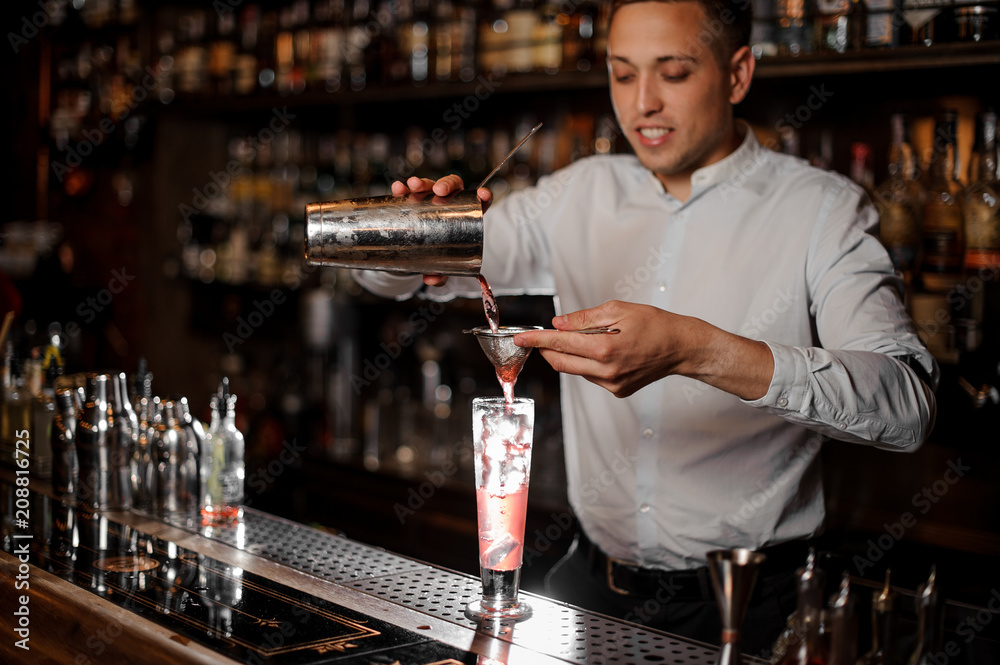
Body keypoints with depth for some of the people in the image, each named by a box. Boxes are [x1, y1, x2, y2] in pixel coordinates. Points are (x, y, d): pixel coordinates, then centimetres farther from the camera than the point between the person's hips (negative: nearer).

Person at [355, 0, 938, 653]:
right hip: (593, 575, 4)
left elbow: (906, 403, -22)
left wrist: (696, 350, -34)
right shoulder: (582, 195, 7)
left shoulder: (824, 212, -6)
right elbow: (390, 273, 11)